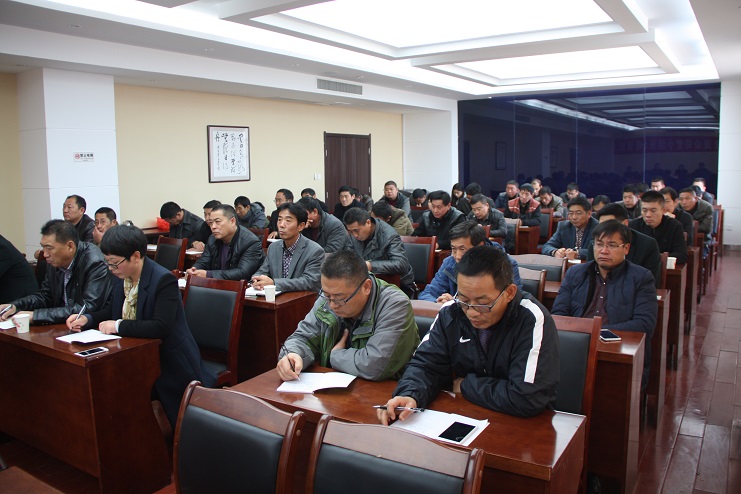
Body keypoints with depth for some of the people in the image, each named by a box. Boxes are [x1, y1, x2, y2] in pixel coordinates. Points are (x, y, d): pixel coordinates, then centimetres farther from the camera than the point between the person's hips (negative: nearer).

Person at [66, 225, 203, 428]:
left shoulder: (163, 280, -23)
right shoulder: (122, 277, 2)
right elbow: (113, 311, 17)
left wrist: (118, 326, -25)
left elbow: (161, 327, -32)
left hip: (170, 365, -7)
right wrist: (87, 318, -2)